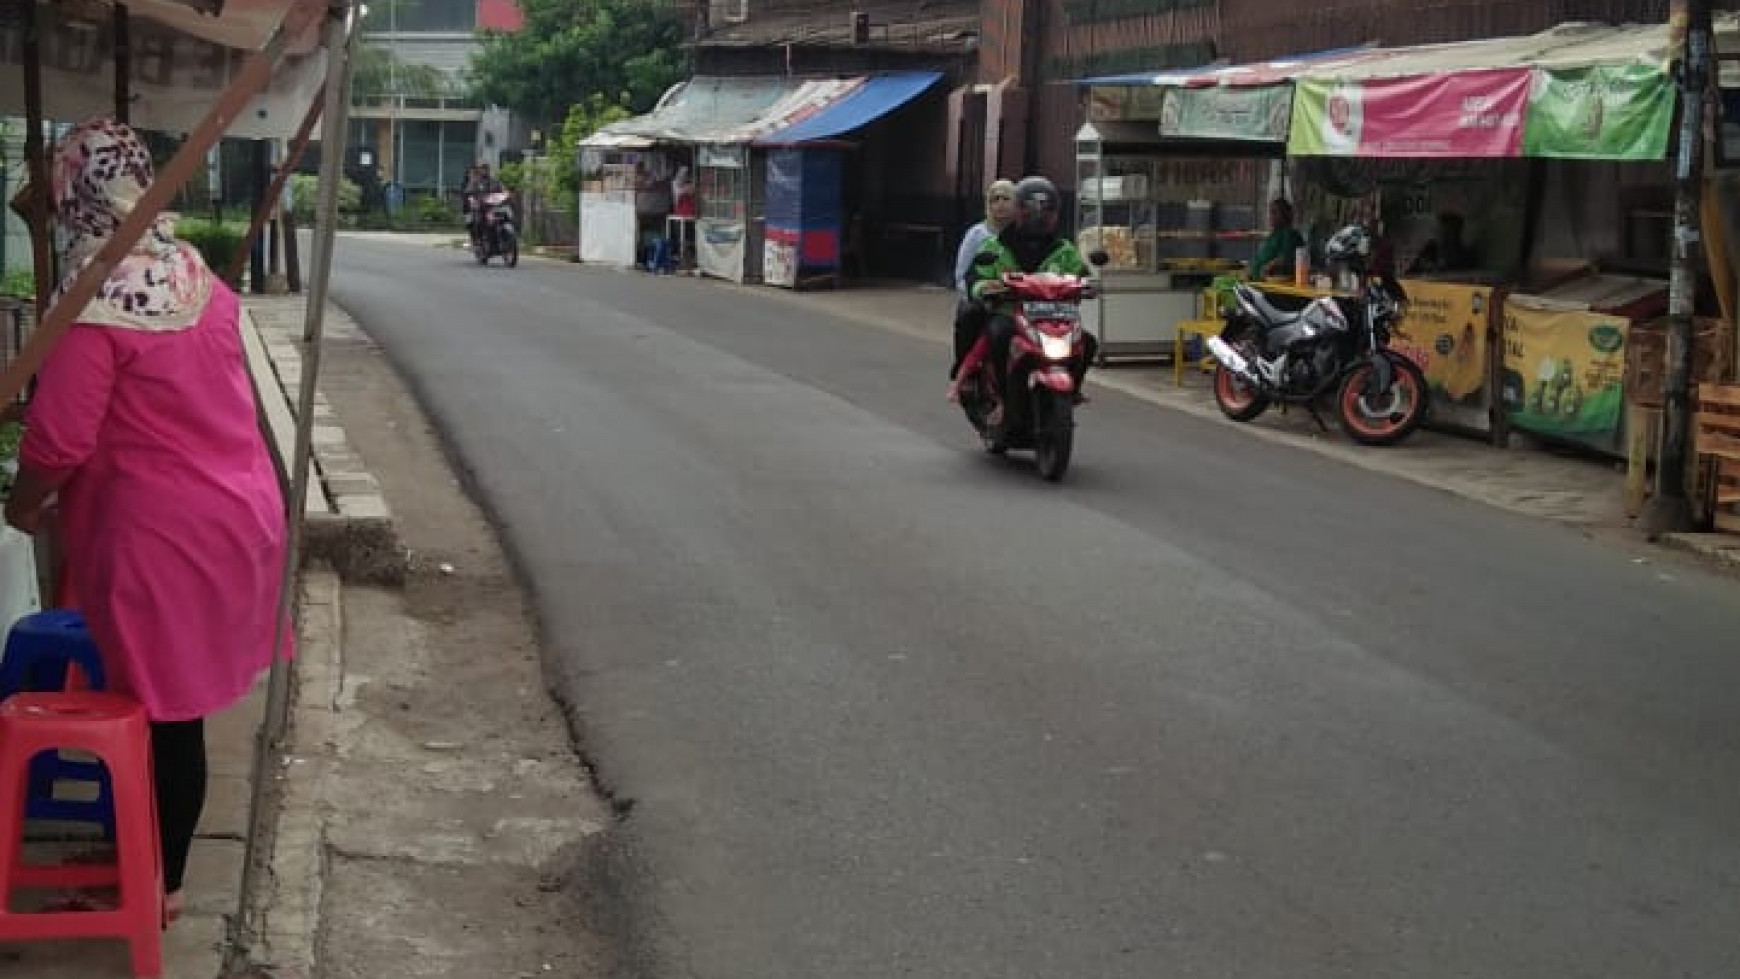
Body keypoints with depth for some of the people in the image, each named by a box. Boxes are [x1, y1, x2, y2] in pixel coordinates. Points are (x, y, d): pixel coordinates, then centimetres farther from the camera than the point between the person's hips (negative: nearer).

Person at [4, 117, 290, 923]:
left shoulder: (94, 304, -21)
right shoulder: (198, 276, 4)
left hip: (160, 535, -8)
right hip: (235, 511, 8)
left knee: (165, 714, 5)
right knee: (176, 704, 19)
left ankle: (160, 884, 20)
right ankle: (158, 858, 34)